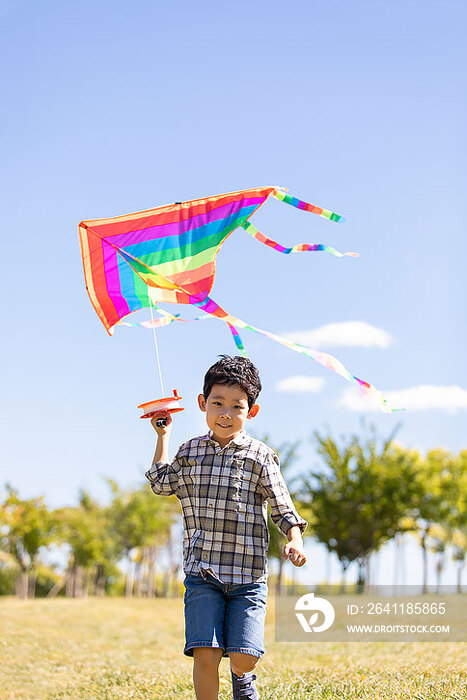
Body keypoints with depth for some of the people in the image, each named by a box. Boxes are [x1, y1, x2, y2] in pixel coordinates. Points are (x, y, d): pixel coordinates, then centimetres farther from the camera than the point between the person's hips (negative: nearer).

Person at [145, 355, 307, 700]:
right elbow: (161, 483, 19)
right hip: (202, 572, 2)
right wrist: (163, 435, 20)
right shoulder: (190, 451, 10)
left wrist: (295, 539, -17)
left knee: (243, 657, -6)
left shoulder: (260, 456, 0)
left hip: (247, 574, -1)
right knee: (205, 655, -10)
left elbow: (282, 506, 1)